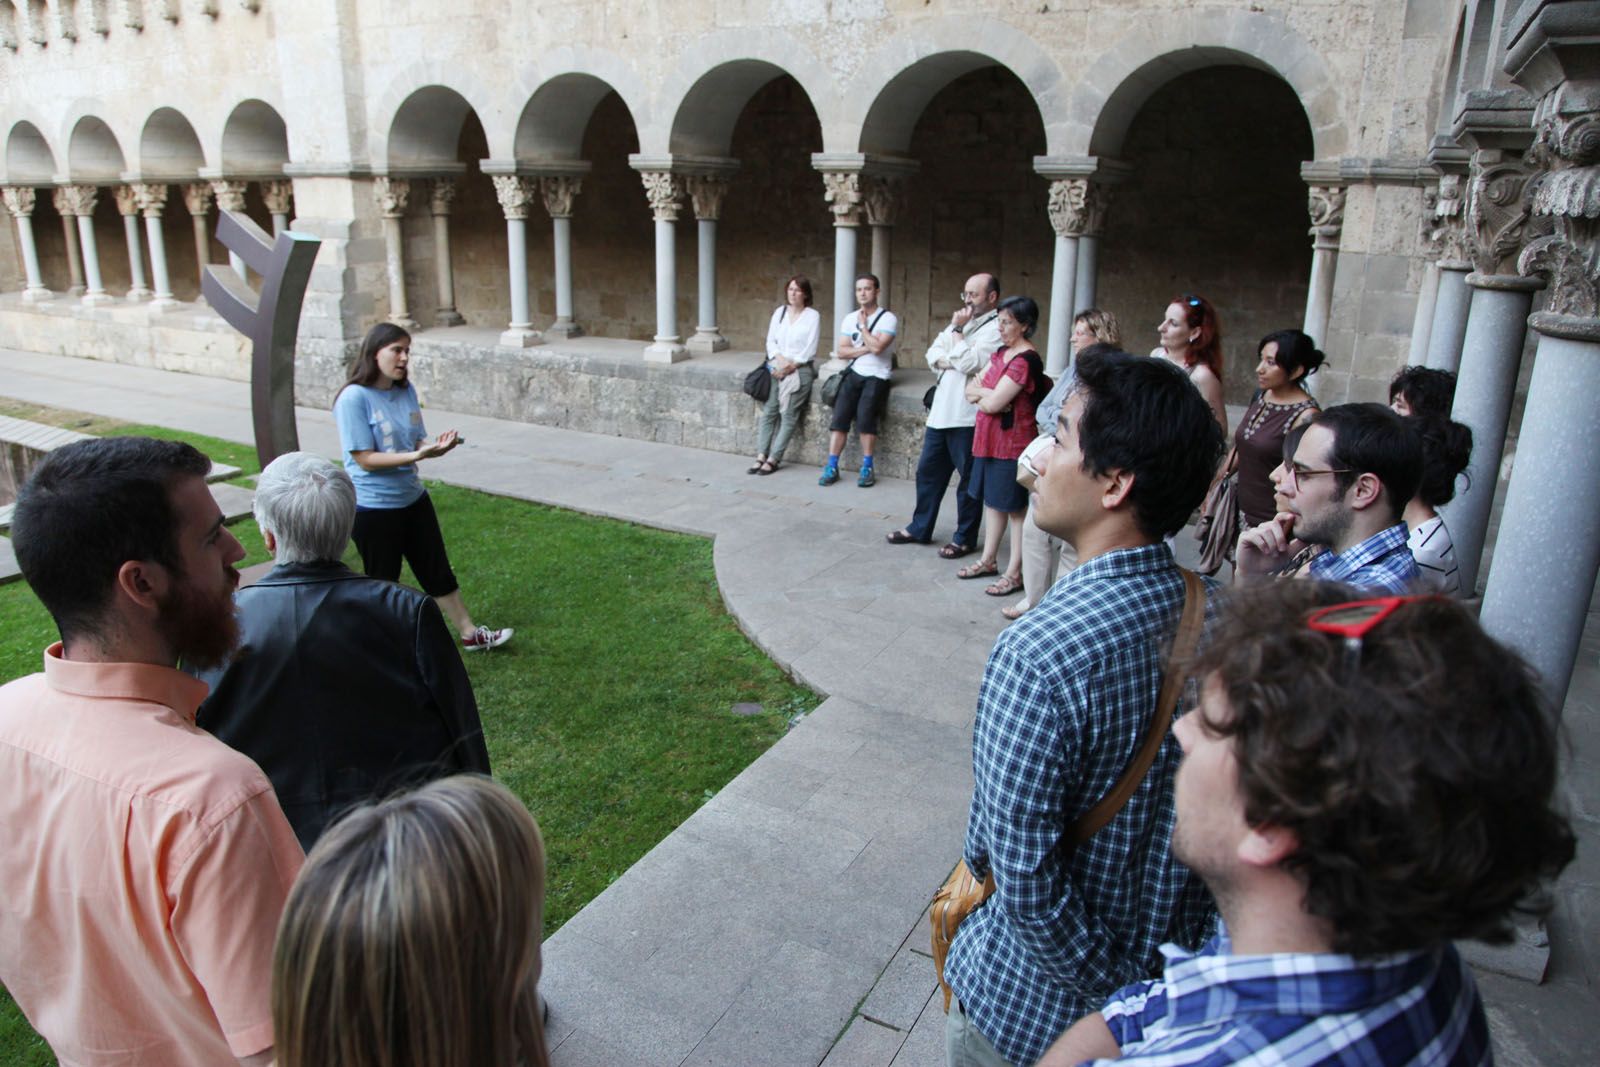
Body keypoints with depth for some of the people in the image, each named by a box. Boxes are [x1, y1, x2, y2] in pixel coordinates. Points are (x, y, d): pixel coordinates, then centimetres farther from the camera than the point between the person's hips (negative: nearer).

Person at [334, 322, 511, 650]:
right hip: (374, 508, -6)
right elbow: (365, 460, -20)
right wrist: (418, 455, -29)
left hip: (413, 498, 6)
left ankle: (470, 634, 25)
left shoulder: (406, 390, 1)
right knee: (383, 583, 10)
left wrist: (436, 445, -16)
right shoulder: (354, 398, -18)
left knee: (438, 571, 15)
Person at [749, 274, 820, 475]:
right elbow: (770, 341, 10)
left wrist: (791, 366, -12)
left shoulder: (813, 315, 1)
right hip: (776, 367, 4)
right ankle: (761, 456, -10)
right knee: (768, 412, -8)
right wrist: (779, 358, -9)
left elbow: (810, 349, -5)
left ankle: (773, 459, -11)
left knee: (789, 415, -11)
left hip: (800, 369, -4)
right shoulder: (779, 311, 14)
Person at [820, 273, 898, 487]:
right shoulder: (849, 319, 11)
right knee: (840, 416, -11)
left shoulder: (888, 318, -4)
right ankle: (831, 467, -7)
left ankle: (867, 468, -8)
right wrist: (867, 348, -9)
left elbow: (877, 347, -19)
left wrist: (863, 325, -5)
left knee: (865, 417, -22)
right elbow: (842, 351, 4)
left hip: (876, 376, -4)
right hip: (854, 373, 4)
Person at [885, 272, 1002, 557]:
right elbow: (933, 355, 13)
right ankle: (919, 528, 28)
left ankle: (964, 538, 14)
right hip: (940, 412, 8)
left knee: (969, 480, 3)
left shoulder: (995, 329, -9)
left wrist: (956, 331, -8)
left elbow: (969, 364, -19)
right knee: (928, 472, 15)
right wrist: (951, 361, -8)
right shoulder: (962, 321, 18)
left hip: (968, 418, -8)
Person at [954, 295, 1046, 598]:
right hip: (990, 438, 9)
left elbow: (993, 403, -21)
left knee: (1016, 506, 0)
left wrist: (981, 392, -3)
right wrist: (990, 395, -11)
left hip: (1013, 441, -9)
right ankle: (989, 560, 28)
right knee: (992, 499, 16)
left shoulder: (1026, 360, -17)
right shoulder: (1000, 353, 11)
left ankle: (1015, 573, 7)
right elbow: (971, 392, 9)